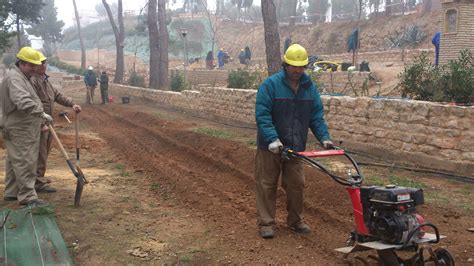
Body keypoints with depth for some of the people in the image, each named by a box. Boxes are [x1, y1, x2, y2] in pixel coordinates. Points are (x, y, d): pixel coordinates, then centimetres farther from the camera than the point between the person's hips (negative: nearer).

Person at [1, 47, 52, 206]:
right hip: (20, 130, -11)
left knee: (15, 161, 15)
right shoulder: (14, 78, -17)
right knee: (25, 162, -8)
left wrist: (40, 118, 28)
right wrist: (41, 114, -33)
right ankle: (27, 196, -5)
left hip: (23, 128, 11)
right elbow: (23, 102, -32)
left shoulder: (22, 77, 18)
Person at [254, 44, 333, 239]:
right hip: (270, 147, -4)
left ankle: (295, 221, 28)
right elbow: (262, 115, -17)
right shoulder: (270, 84, -12)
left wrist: (324, 137, -6)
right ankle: (266, 223, 15)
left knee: (296, 185, 11)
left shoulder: (309, 87, 3)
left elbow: (317, 116, 7)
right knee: (267, 185, 4)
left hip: (296, 147, 4)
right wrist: (272, 139, -27)